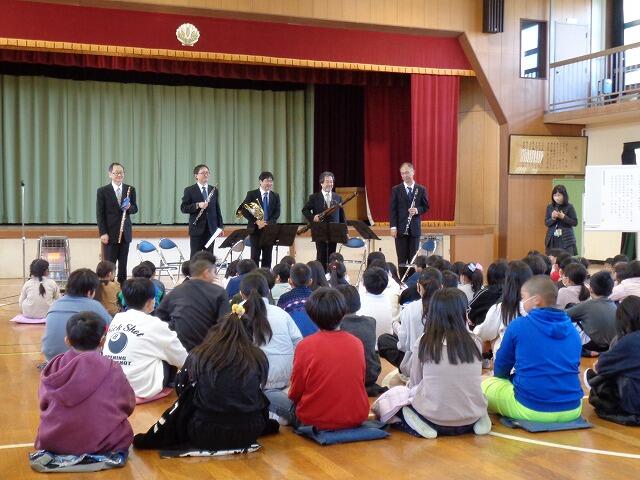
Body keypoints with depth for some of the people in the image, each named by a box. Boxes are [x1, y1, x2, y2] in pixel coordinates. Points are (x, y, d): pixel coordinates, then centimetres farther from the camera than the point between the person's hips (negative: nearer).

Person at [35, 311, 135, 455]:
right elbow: (128, 406, 2)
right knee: (124, 431, 26)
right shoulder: (111, 369, -10)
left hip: (52, 441, 4)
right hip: (103, 443, -4)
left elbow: (44, 403, 9)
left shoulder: (54, 367, -3)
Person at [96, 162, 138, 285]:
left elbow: (135, 209, 11)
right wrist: (103, 233, -11)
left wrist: (129, 207, -13)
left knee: (123, 264, 7)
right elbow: (100, 214, -4)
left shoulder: (130, 190, 7)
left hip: (125, 233, 3)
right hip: (110, 233, -3)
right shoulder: (103, 191, -3)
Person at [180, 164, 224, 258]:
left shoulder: (214, 190, 12)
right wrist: (197, 205, -20)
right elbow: (183, 208, -5)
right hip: (197, 229, -4)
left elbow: (217, 209, 14)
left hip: (211, 228, 4)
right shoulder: (189, 190, -1)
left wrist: (220, 226, 9)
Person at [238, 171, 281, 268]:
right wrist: (256, 221, -16)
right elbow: (244, 210, -6)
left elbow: (277, 212, 3)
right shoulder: (252, 194, -1)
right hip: (256, 229, -3)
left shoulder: (275, 196, 9)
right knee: (255, 256, -2)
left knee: (267, 257, 5)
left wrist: (268, 223, -14)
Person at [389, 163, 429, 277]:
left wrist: (417, 210, -14)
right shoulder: (396, 190, 2)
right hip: (400, 228, -1)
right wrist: (393, 226, -10)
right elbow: (392, 209, -1)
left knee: (413, 258, 4)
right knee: (402, 259, 1)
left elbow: (426, 207, 9)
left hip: (414, 228, 1)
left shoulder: (421, 189, 5)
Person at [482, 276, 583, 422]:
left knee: (486, 384, 21)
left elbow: (500, 368, 7)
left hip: (529, 408, -4)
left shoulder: (518, 325, -4)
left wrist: (513, 378, 31)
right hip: (572, 410, 4)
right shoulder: (572, 329, 8)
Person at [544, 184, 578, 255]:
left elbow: (575, 222, -3)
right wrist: (552, 218, -14)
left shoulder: (569, 207, -3)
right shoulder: (550, 207, 5)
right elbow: (546, 223, 6)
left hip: (566, 239, -2)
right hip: (552, 239, 3)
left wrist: (563, 217, -15)